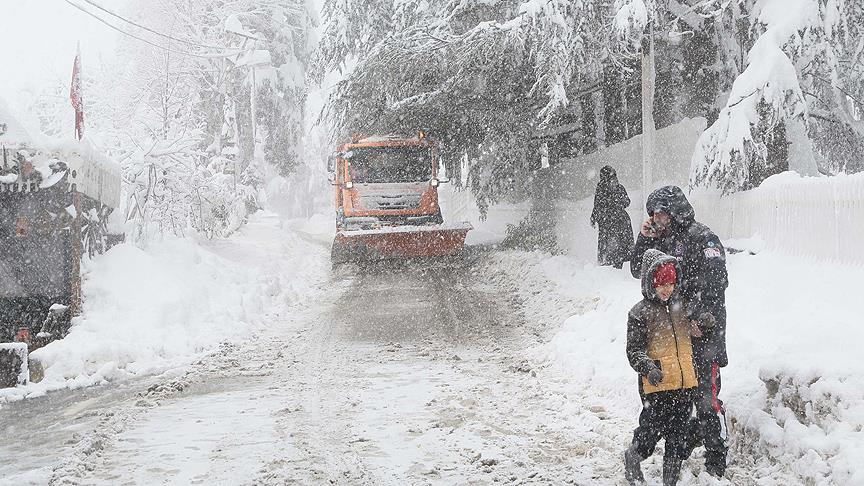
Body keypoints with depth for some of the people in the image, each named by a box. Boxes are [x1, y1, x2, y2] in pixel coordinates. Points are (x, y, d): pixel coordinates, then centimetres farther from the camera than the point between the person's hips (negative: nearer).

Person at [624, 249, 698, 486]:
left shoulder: (679, 307, 12)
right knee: (652, 430, 1)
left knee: (678, 437, 9)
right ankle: (633, 457, 31)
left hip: (685, 384, 5)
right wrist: (649, 368, -27)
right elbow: (634, 351, -9)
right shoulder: (640, 313, -6)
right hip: (657, 386, -5)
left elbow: (695, 333, 29)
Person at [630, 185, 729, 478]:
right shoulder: (664, 240, 13)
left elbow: (717, 281, -19)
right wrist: (645, 240, 2)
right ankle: (686, 443, 32)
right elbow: (638, 270, 17)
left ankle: (717, 460, 2)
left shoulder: (702, 237, -11)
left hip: (703, 331, -8)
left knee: (706, 397, -6)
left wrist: (700, 318, -22)